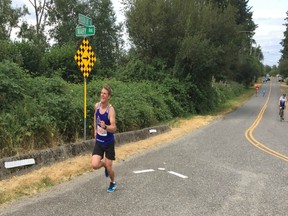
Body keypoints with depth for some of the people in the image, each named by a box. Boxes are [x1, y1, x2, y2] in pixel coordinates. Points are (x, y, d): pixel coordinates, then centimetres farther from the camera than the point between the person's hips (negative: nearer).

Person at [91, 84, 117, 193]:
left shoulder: (111, 109, -22)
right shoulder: (97, 105, -5)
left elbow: (114, 128, -29)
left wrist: (105, 127, -48)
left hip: (109, 142, -4)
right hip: (98, 141, 4)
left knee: (109, 167, 4)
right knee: (95, 165, -9)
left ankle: (113, 183, 35)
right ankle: (104, 165, 27)